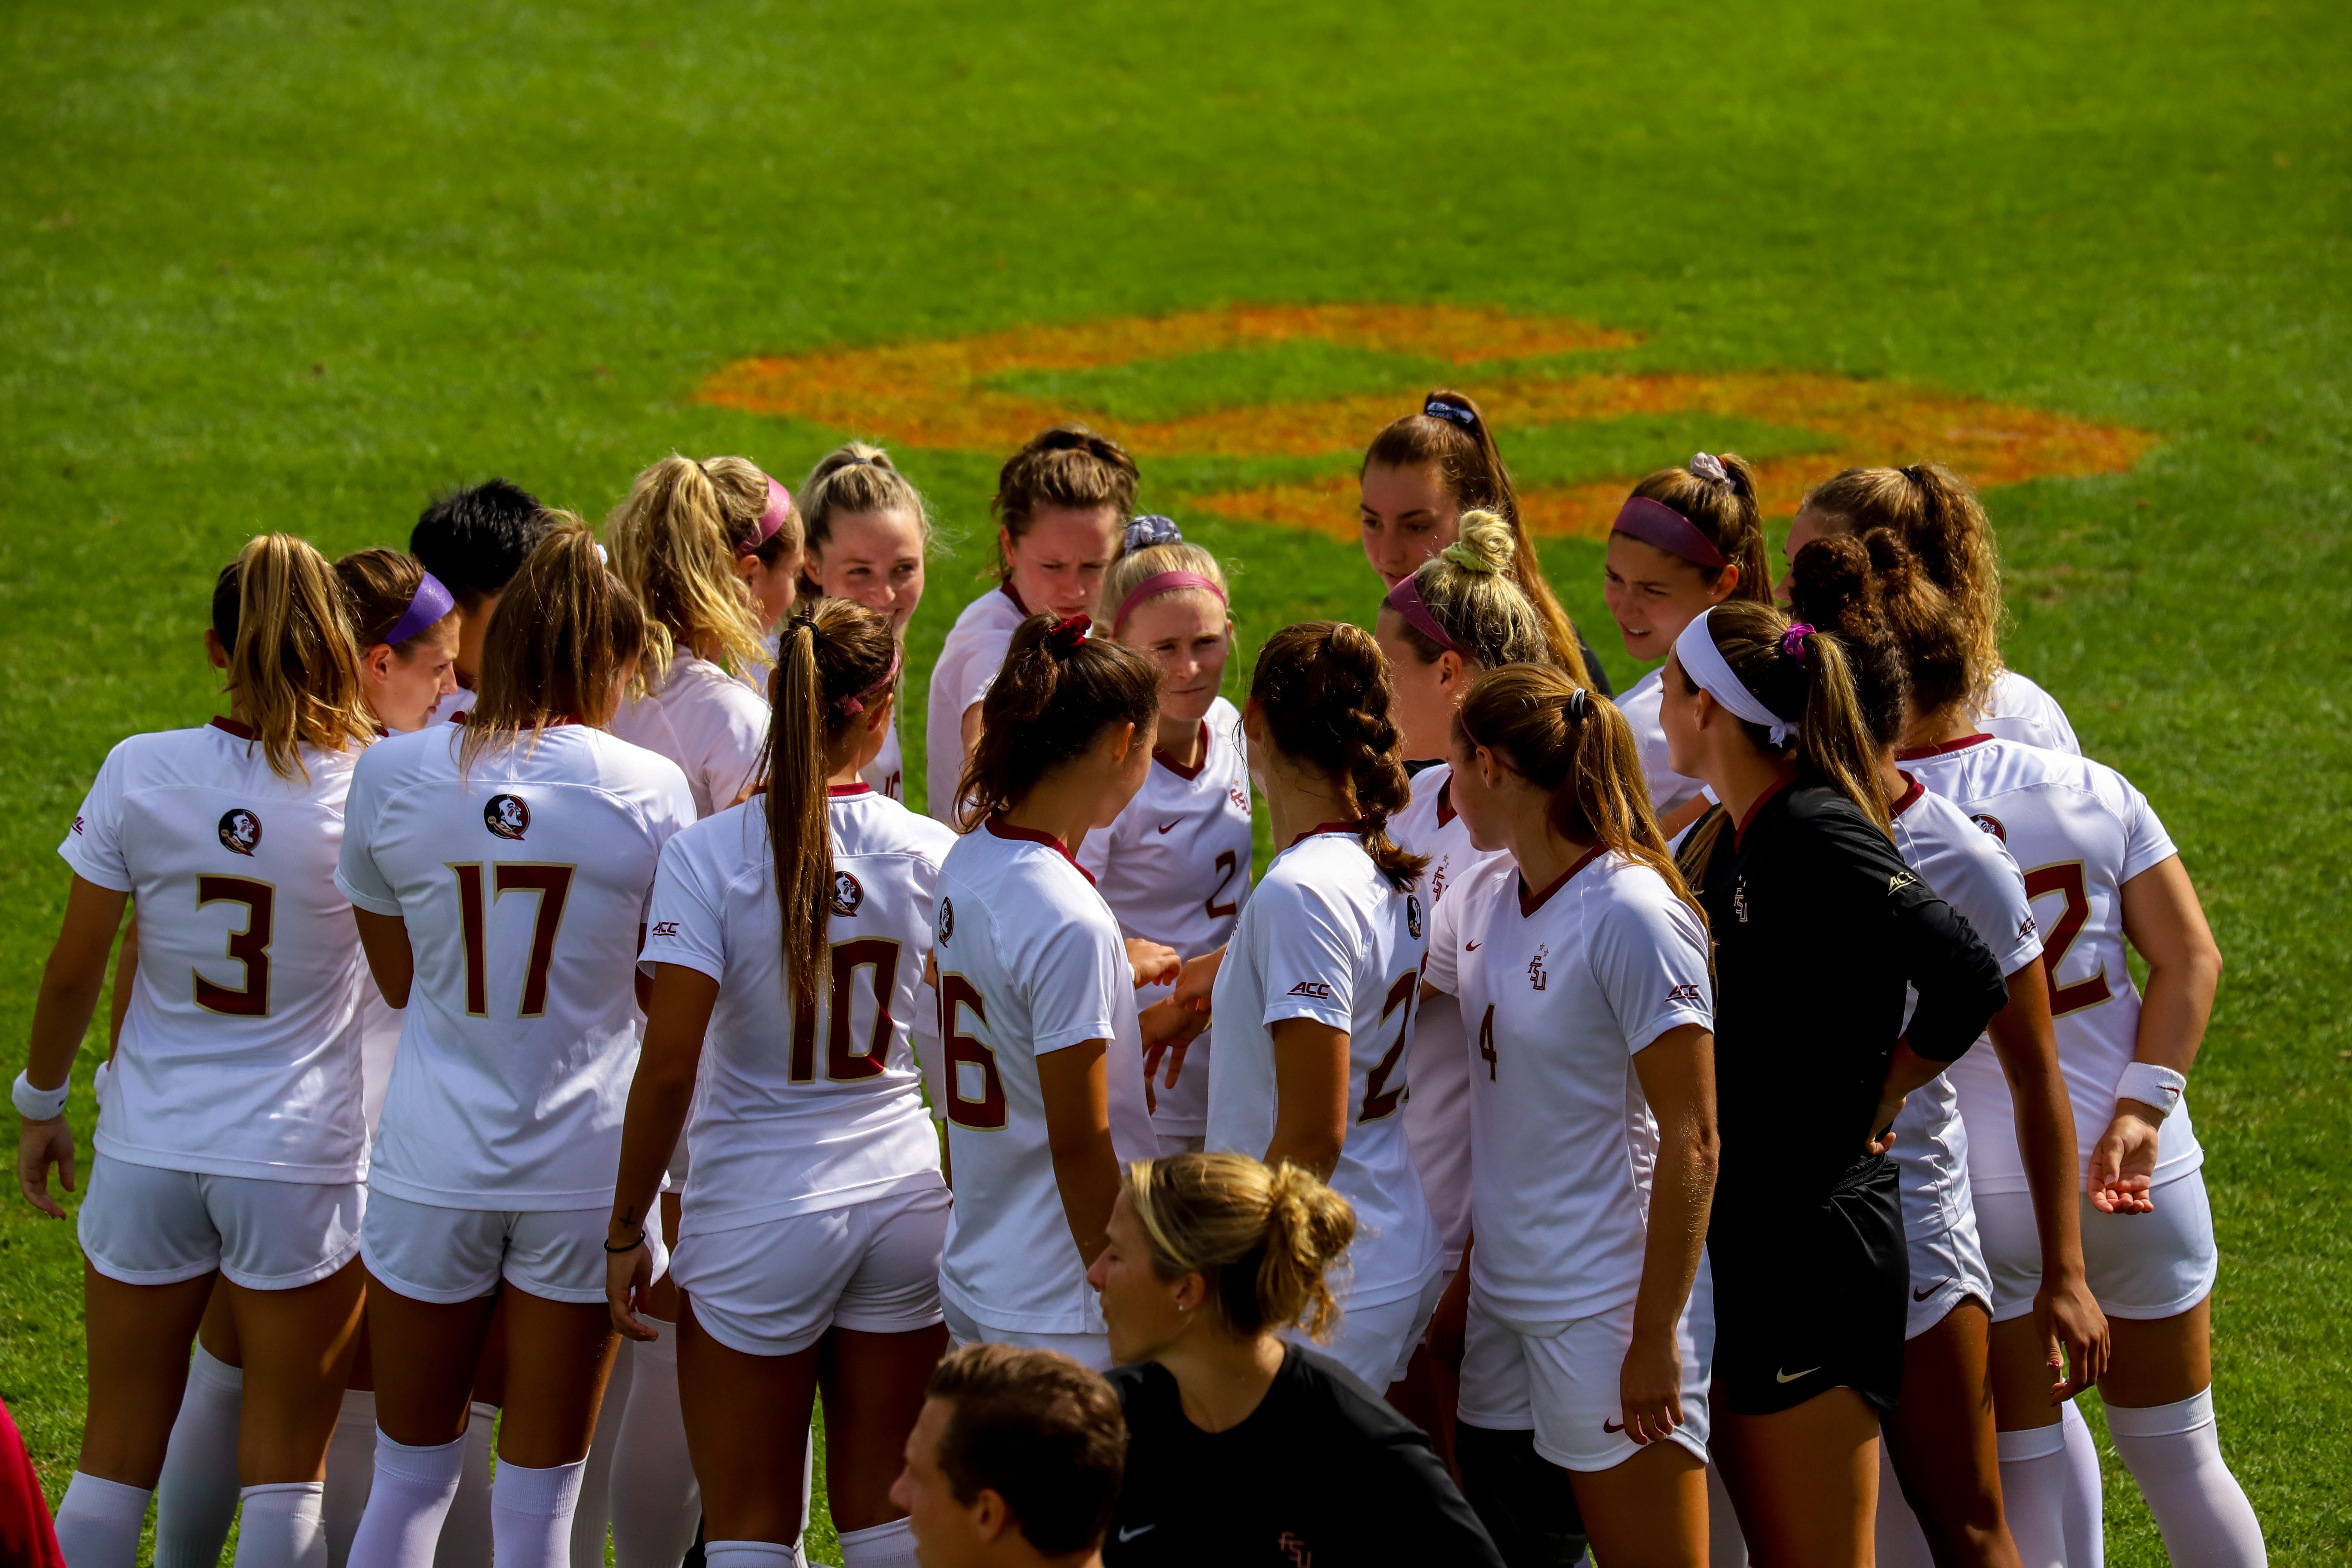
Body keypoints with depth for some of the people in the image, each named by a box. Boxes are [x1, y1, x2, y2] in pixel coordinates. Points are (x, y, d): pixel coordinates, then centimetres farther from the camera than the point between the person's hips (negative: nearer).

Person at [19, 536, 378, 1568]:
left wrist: (41, 1104, 14)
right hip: (301, 1162, -2)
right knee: (283, 1463, 7)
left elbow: (71, 973, -1)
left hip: (148, 1153, 2)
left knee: (118, 1448, 12)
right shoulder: (368, 790, -12)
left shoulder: (141, 775, -8)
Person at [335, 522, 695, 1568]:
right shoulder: (647, 790, -7)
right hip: (584, 1167, -1)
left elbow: (398, 978, 7)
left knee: (410, 1473, 14)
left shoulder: (392, 775, -3)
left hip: (433, 1162, 1)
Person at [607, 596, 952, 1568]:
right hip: (904, 1204, 3)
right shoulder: (930, 855, -2)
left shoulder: (708, 857, -11)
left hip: (758, 1219, -3)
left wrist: (626, 1232, -5)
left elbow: (669, 1065, -14)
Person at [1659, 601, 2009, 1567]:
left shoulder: (1819, 836, -16)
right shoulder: (1719, 842, 12)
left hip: (1814, 1241, -9)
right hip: (1733, 1235, 9)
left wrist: (1880, 1099, -13)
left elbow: (1967, 978, -26)